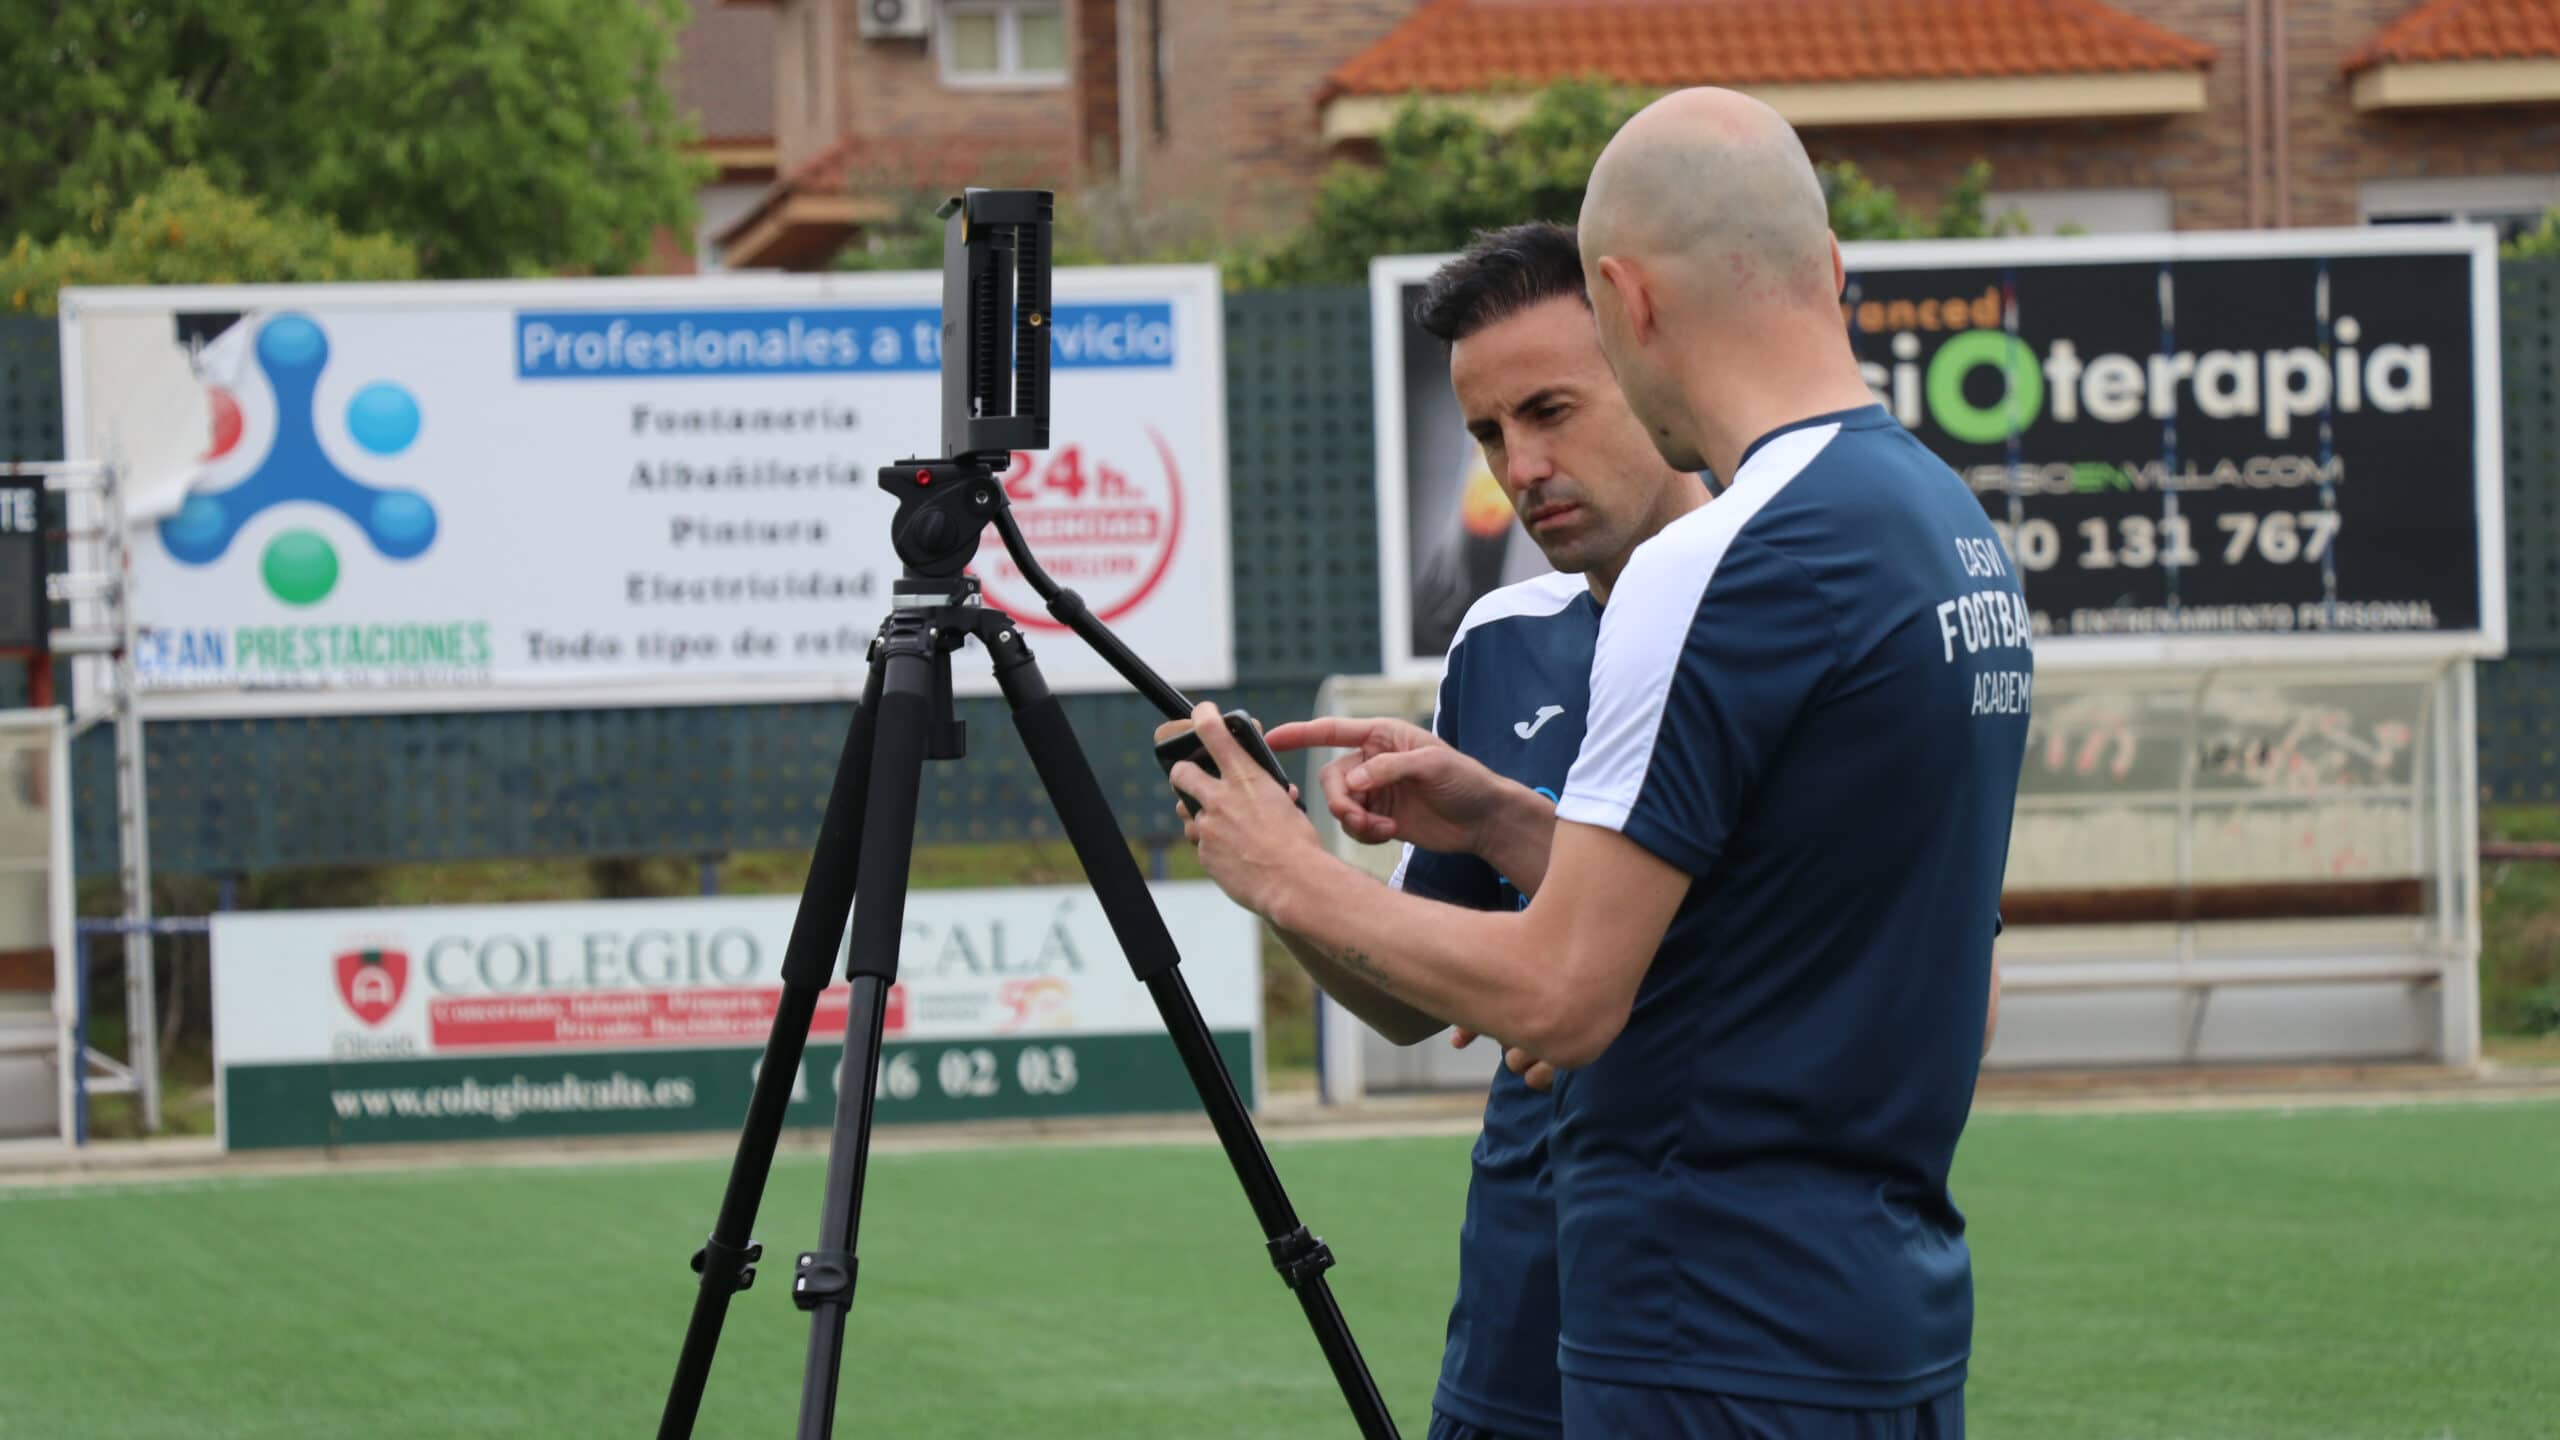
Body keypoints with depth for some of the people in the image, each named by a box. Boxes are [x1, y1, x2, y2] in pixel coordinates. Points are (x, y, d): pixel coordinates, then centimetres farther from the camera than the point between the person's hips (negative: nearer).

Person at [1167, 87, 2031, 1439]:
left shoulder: (1722, 569, -18)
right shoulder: (1957, 527, 11)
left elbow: (1560, 993, -18)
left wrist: (1296, 882, -3)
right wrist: (1495, 816, 18)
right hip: (1902, 1318, 9)